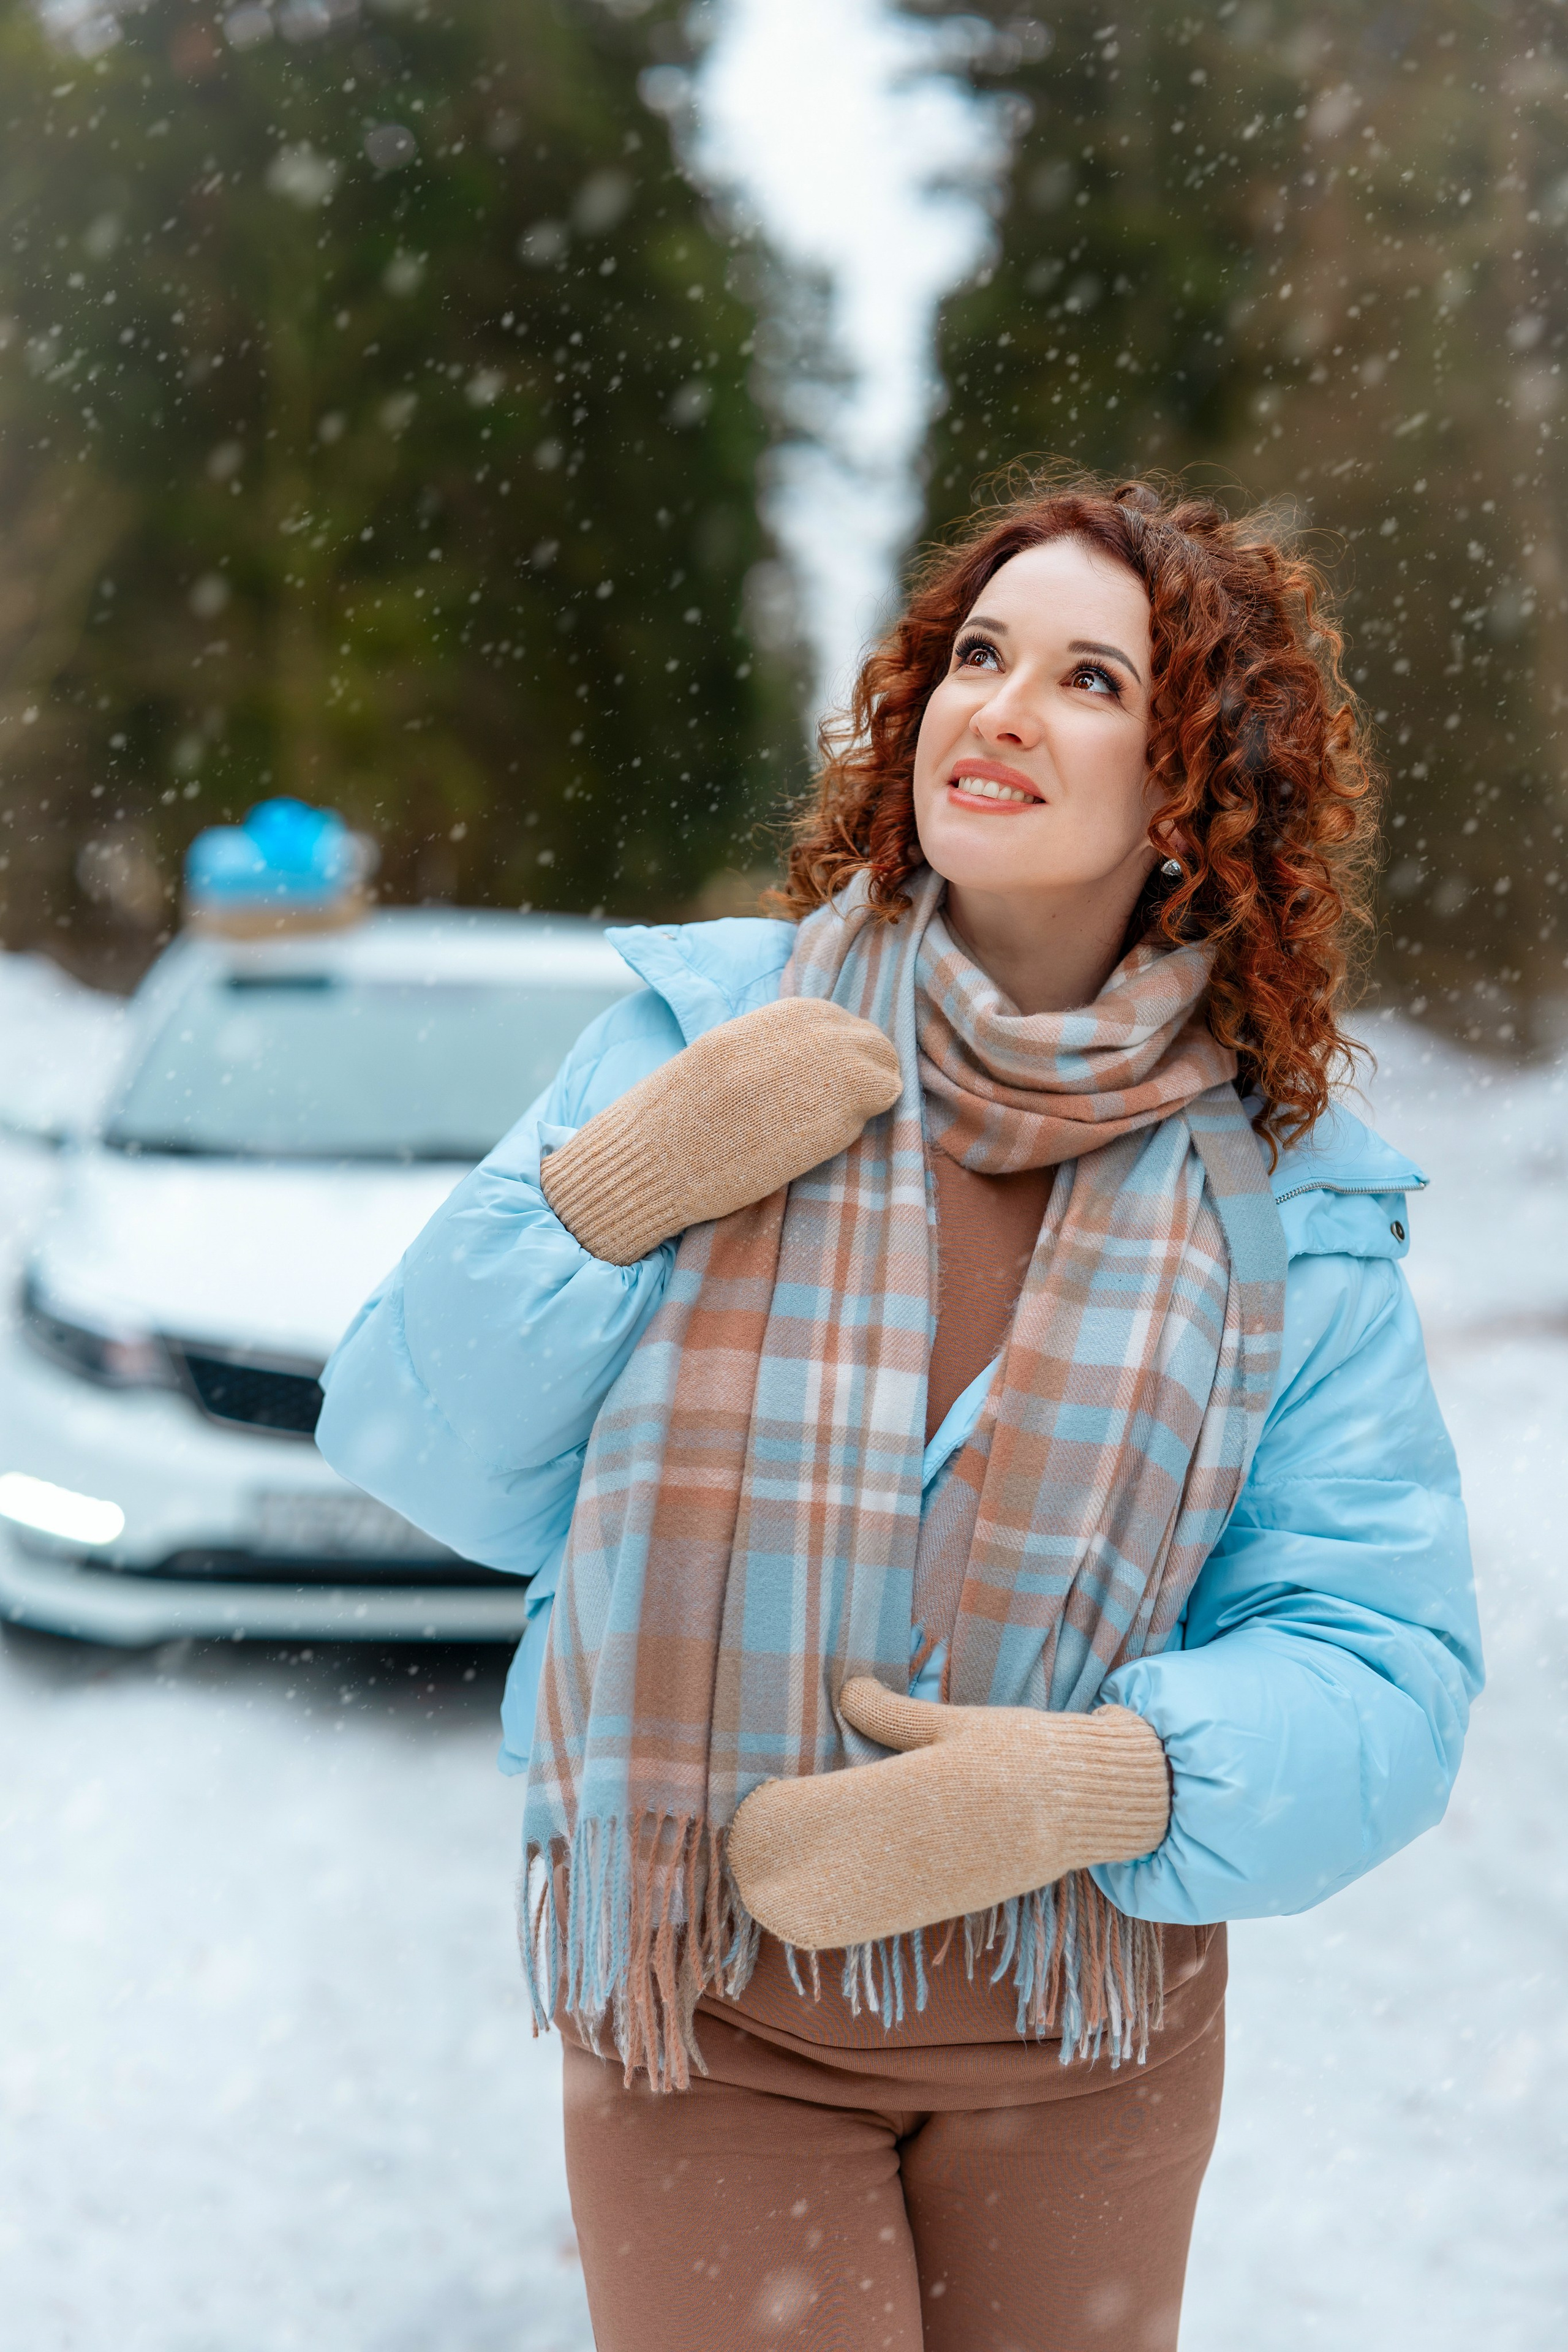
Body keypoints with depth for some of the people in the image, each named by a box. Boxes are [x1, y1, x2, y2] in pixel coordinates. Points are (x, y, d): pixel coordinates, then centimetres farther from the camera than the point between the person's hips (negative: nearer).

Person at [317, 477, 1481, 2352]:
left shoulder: (1283, 1196, -4)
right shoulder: (701, 1021, -4)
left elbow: (1382, 1667, -10)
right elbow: (422, 1458, -3)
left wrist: (1104, 1782, -27)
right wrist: (609, 1190, -19)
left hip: (1090, 2023, 2)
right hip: (698, 2006, -1)